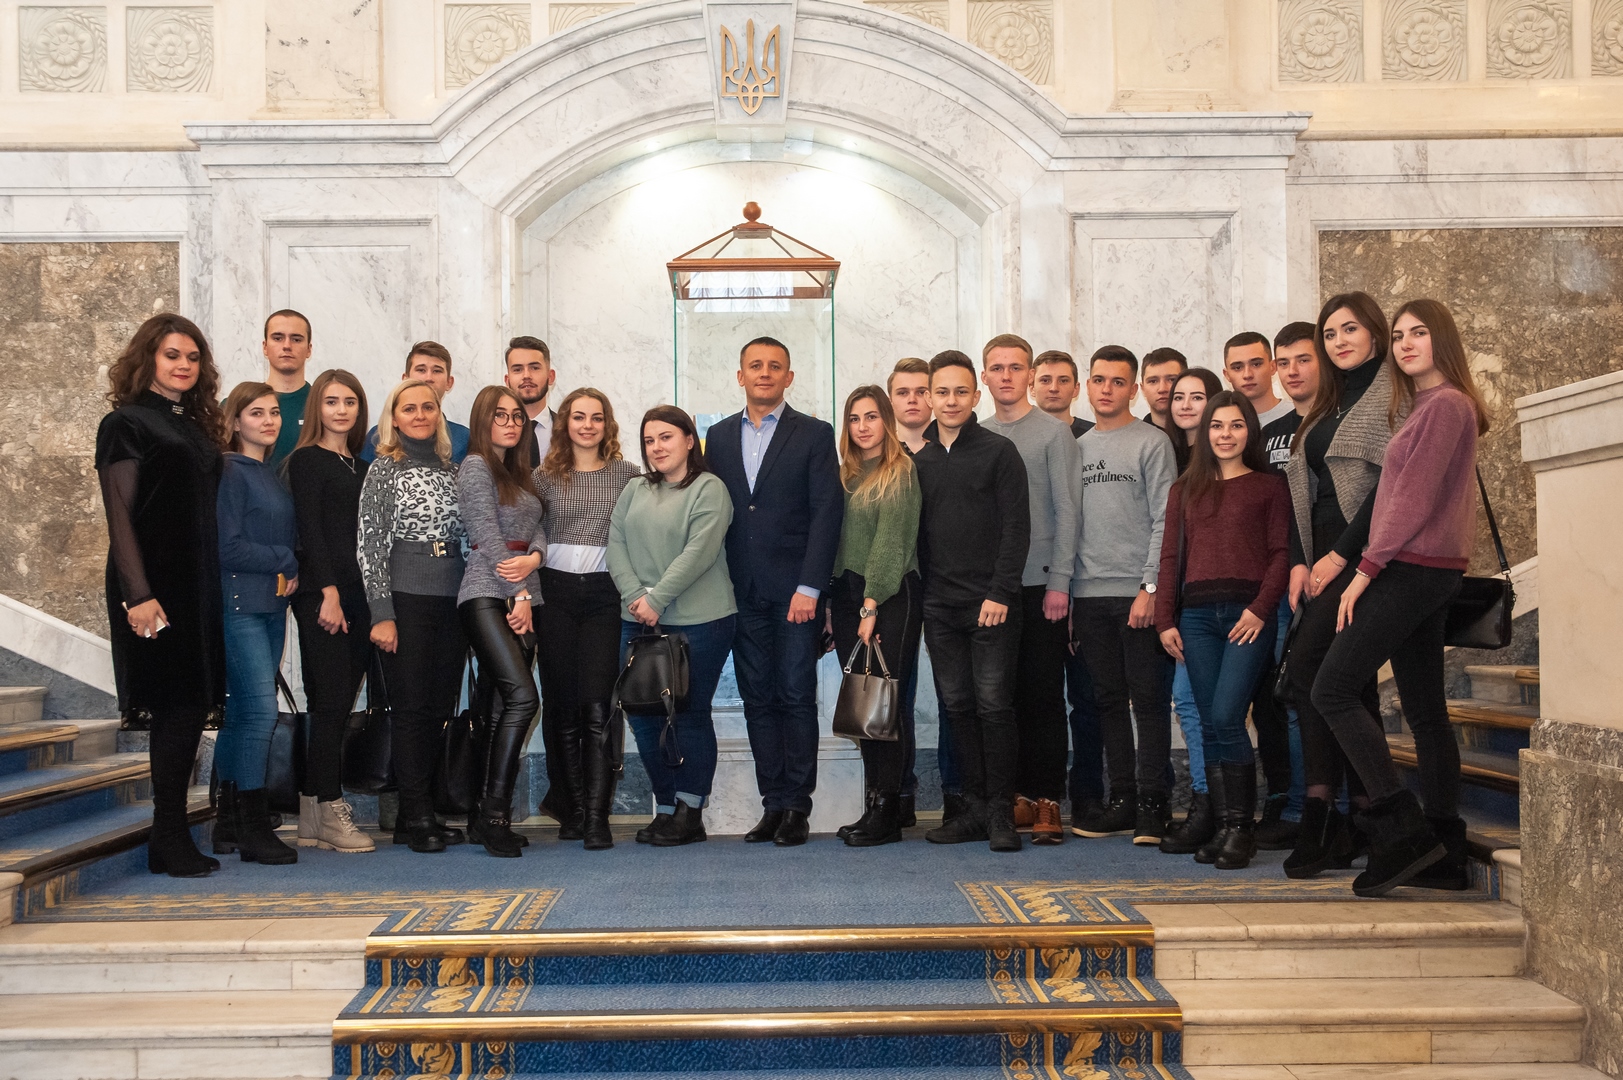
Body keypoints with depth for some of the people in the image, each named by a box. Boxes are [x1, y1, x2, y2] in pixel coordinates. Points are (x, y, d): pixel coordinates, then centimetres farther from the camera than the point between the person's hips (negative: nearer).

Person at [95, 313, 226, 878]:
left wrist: (216, 587, 9)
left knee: (190, 706, 6)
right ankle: (169, 841, 2)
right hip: (155, 586, -7)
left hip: (199, 585, 7)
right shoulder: (127, 423, -3)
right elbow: (119, 515, -10)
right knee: (177, 705, -7)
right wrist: (138, 594, -18)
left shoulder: (196, 426, 17)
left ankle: (174, 837, 13)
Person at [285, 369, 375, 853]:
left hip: (358, 593, 7)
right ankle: (330, 809, 0)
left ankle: (312, 819, 11)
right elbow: (310, 530, -8)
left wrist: (369, 598, 10)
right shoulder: (307, 460, -1)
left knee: (337, 705, 6)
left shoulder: (360, 465, 19)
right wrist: (329, 593, -15)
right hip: (321, 594, -7)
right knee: (331, 701, -7)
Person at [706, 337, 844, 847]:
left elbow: (826, 512, -5)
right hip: (742, 593, 4)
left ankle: (796, 806, 6)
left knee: (796, 698, -1)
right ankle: (773, 803, 14)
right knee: (758, 699, 6)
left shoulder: (815, 434, 1)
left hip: (795, 590, -4)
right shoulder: (719, 436, 13)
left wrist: (809, 587, -13)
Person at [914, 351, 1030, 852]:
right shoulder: (918, 459, 12)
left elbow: (1017, 527, -5)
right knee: (957, 707, 7)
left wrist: (1000, 593, -13)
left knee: (994, 705, -4)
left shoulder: (999, 451, 0)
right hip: (939, 605, 4)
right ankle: (974, 809, 15)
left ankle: (1001, 812, 5)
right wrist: (918, 595, 6)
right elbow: (914, 533, 14)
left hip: (990, 602, -4)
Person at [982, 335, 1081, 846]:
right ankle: (1019, 796, 14)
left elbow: (1067, 510, -5)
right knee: (1005, 693, 6)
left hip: (1040, 582, -4)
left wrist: (1059, 582, -11)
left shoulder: (1055, 432, 0)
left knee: (1044, 694, -2)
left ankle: (1048, 801, 4)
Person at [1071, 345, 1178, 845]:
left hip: (1138, 595, -5)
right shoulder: (1076, 448, 16)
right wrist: (1065, 595, 10)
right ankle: (1122, 798, 15)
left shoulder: (1153, 442, 0)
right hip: (1089, 597, 5)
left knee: (1149, 699, -3)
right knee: (1109, 701, 8)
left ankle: (1152, 802, 3)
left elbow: (1165, 521, -6)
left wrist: (1150, 586, -14)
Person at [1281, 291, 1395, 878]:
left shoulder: (1393, 394, -4)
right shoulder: (1326, 407, 21)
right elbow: (1303, 486, 15)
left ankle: (1320, 815, -10)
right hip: (1323, 558, 8)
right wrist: (1299, 560, 3)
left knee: (1307, 666, -16)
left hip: (1363, 556, -8)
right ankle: (1362, 821, 9)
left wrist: (1340, 554, -15)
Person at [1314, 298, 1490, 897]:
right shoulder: (1425, 406, 21)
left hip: (1413, 570, -10)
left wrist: (1367, 566, -16)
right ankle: (1444, 856, 12)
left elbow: (1415, 496, -16)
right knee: (1426, 712, 8)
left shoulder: (1445, 404, -10)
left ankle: (1402, 829, -9)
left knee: (1332, 690, -11)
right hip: (1423, 573, 10)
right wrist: (1376, 565, 11)